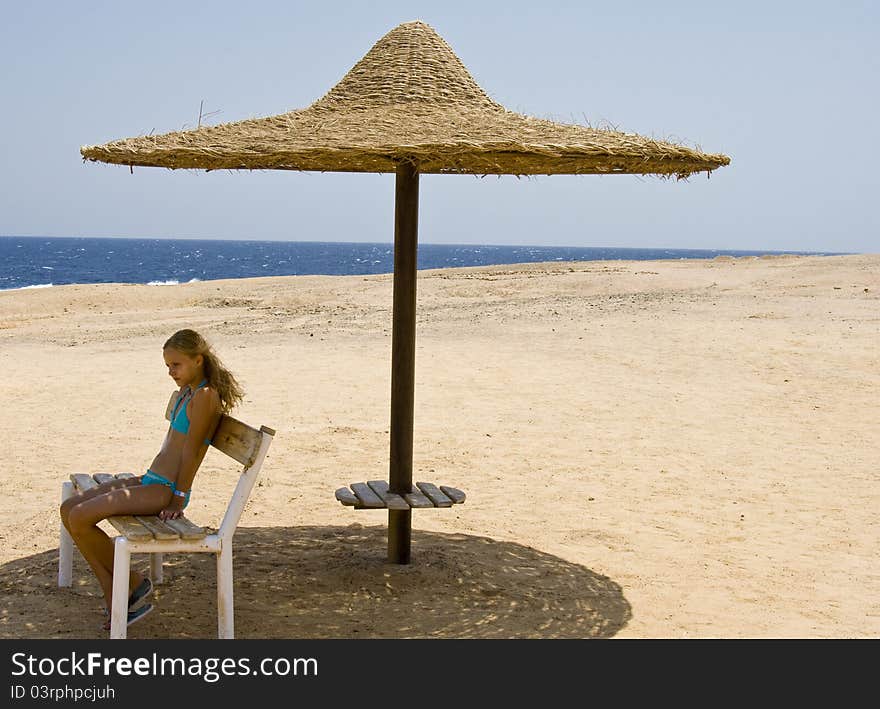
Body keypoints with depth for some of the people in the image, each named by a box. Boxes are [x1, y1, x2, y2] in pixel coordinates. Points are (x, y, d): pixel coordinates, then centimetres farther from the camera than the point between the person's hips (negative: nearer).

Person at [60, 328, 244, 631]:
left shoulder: (205, 395, -15)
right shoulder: (186, 392, 15)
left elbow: (191, 450, -17)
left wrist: (178, 500, -16)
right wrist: (150, 478, 19)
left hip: (165, 490, -11)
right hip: (150, 481, 11)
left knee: (80, 518, -20)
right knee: (69, 509, 4)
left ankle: (133, 583, 0)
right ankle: (117, 603, 1)